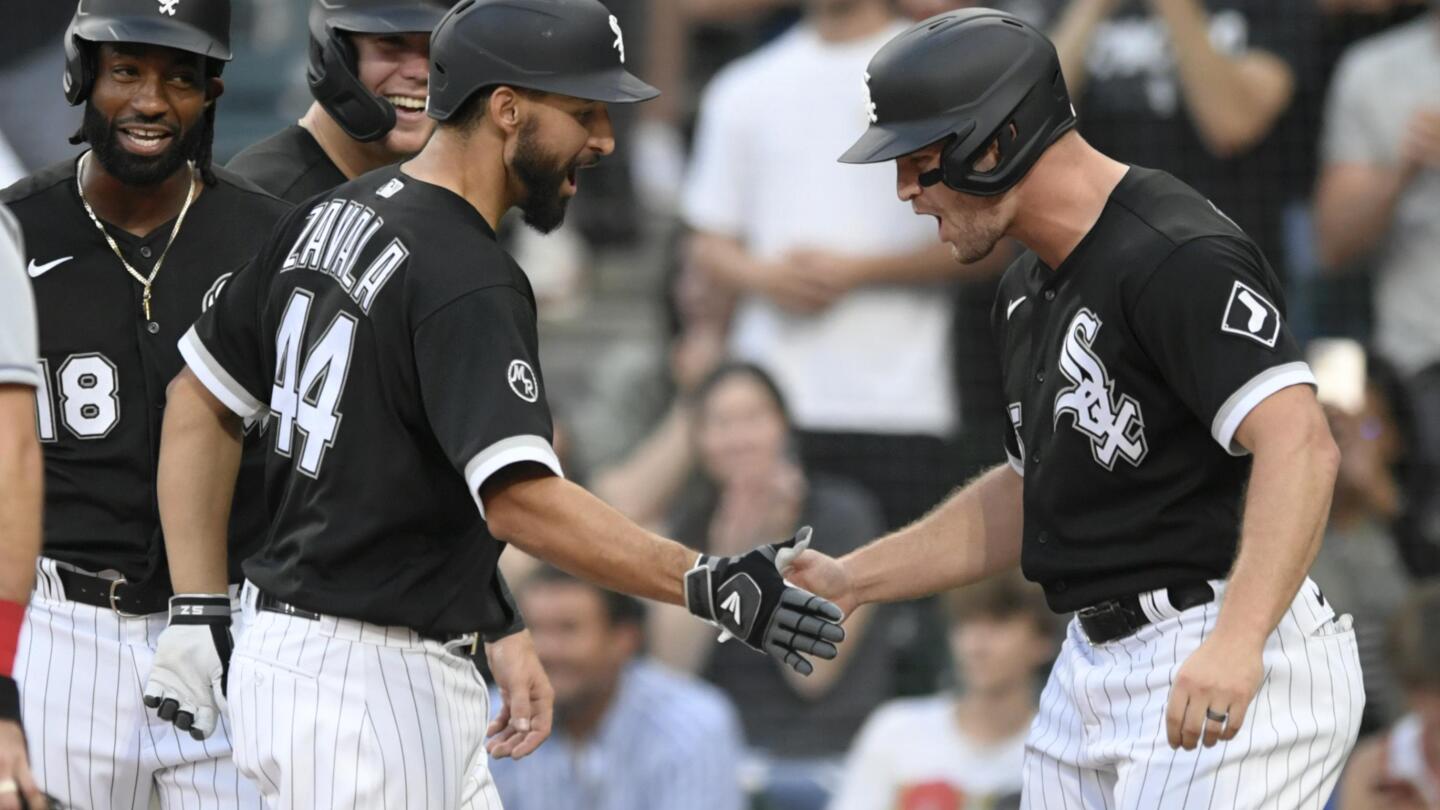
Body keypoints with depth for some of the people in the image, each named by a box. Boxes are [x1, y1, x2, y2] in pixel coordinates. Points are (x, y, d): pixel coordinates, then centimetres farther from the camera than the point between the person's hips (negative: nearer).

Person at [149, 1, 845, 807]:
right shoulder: (468, 283, -20)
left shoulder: (333, 219, 9)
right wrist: (709, 587, -37)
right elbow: (521, 499, -32)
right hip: (365, 682, -10)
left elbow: (200, 403, 15)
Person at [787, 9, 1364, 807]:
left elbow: (1299, 444, -30)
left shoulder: (1180, 259, -17)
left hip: (1225, 681, -10)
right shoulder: (1028, 289, 15)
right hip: (1092, 667, 10)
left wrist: (1236, 643, -43)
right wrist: (849, 581, 18)